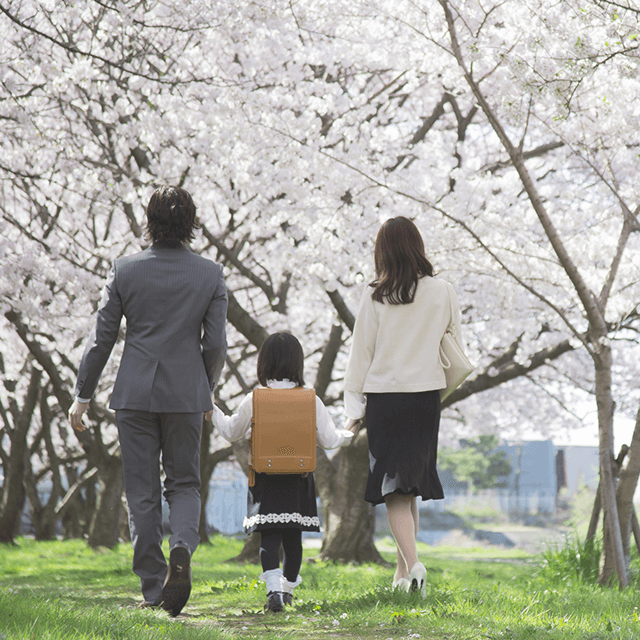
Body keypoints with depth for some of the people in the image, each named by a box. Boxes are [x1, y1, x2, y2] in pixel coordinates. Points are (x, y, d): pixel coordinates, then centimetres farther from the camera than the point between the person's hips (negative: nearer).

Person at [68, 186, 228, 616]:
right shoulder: (210, 275, -3)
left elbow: (102, 338, 0)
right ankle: (182, 548, -17)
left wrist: (83, 395, 8)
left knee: (142, 491, 7)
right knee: (184, 483, 13)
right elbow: (215, 344, -1)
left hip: (135, 392, 0)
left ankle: (154, 590, 6)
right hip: (186, 394, 0)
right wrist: (208, 390, 17)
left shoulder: (126, 270, -3)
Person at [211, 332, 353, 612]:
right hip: (299, 478, 1)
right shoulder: (311, 400, -2)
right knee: (293, 535, 14)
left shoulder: (253, 400, -4)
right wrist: (347, 435, 25)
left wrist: (212, 411, 27)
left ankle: (274, 588, -23)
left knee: (269, 536, -4)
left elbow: (232, 432, 11)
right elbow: (328, 440, 3)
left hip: (265, 478, -1)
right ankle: (288, 587, 28)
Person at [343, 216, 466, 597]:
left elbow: (361, 352, -2)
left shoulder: (375, 297, -7)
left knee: (394, 486, 0)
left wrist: (355, 406, 5)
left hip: (384, 397, -2)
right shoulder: (442, 293, -1)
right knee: (412, 482, 15)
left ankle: (413, 563, -20)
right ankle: (404, 572, 22)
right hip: (426, 395, 2)